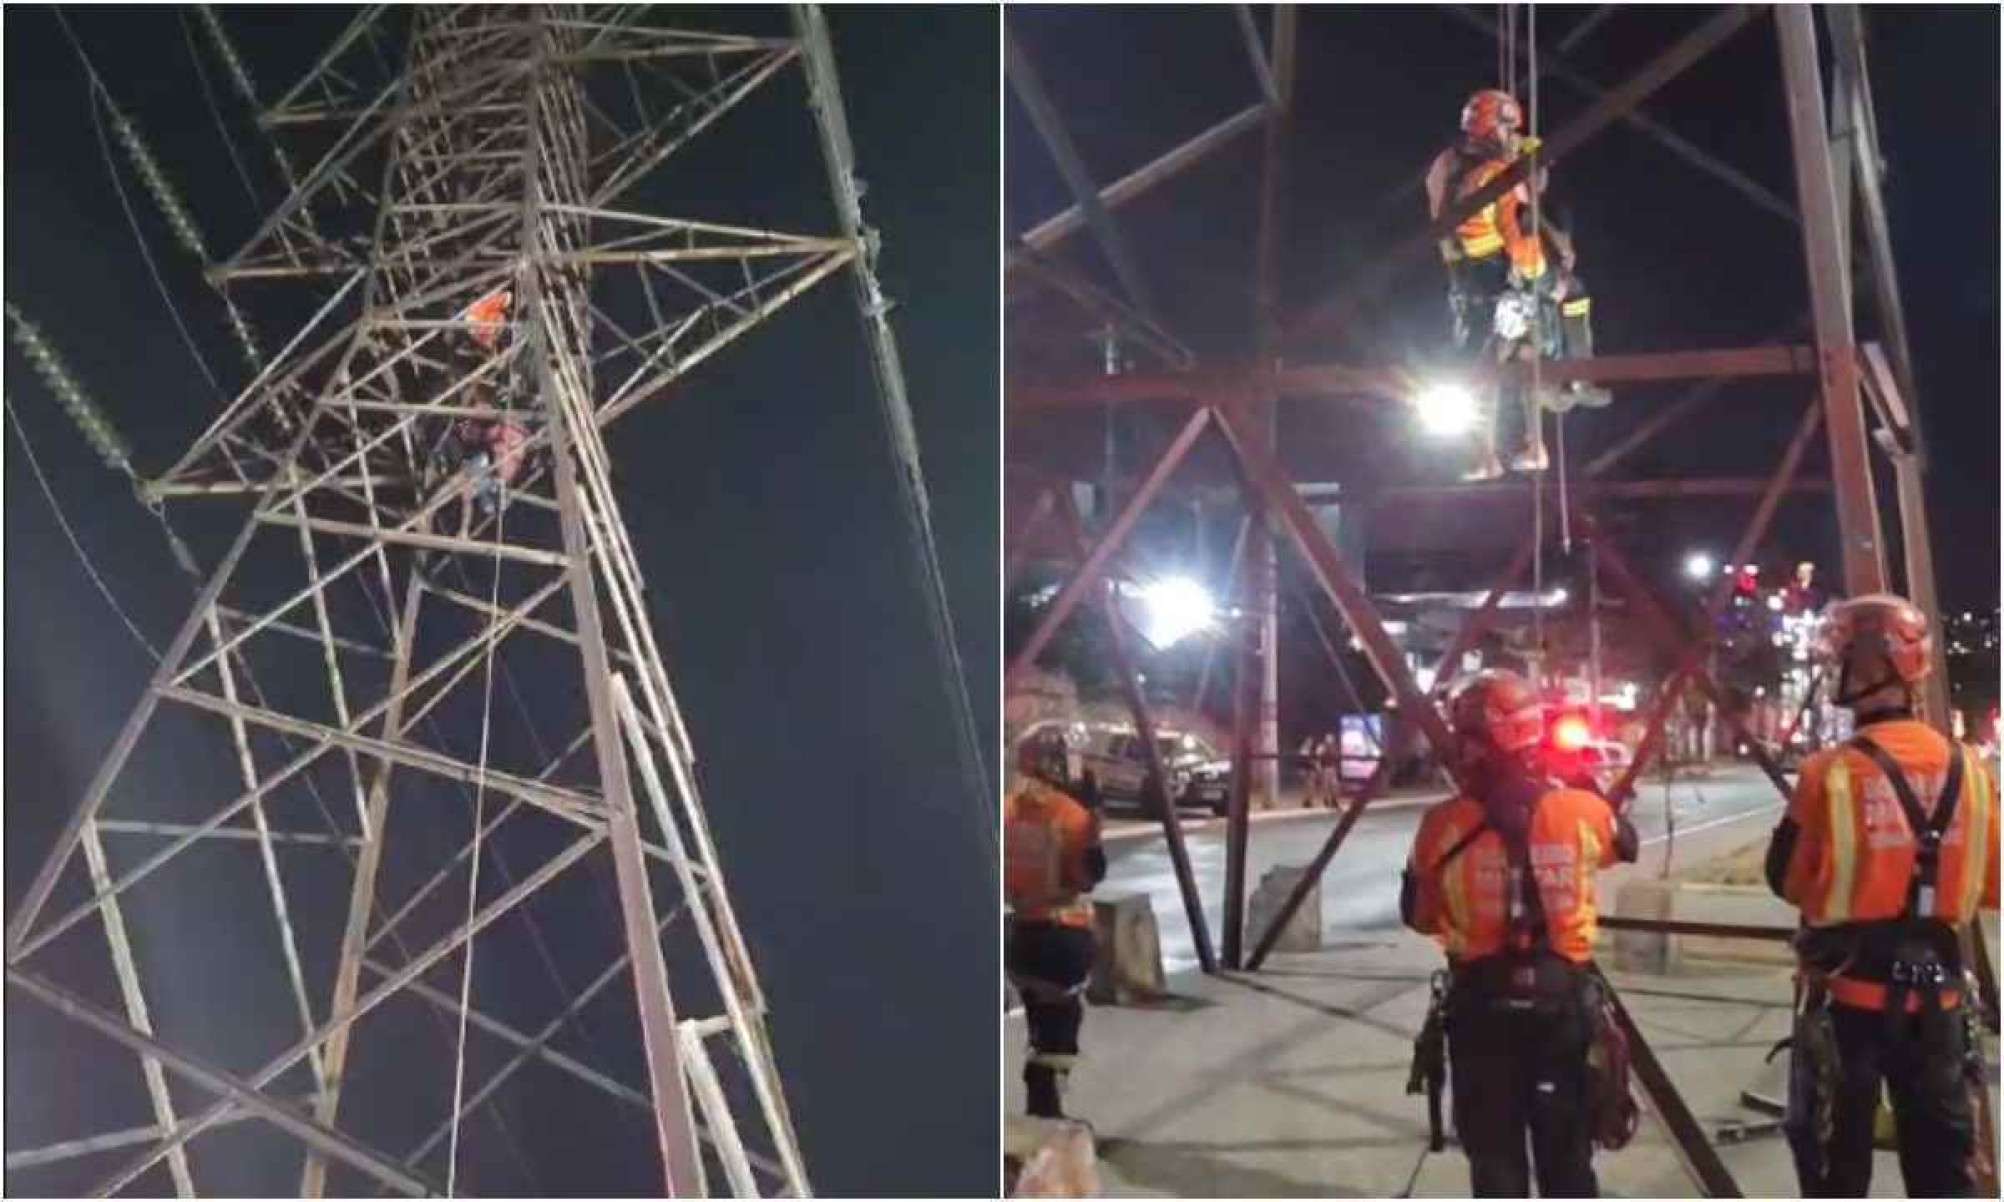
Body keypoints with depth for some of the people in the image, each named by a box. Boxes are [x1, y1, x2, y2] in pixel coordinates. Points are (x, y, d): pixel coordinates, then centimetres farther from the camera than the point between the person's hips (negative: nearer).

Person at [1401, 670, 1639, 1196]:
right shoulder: (1582, 811, -8)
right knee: (1566, 1148, 16)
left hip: (1482, 1003, -1)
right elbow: (1627, 846, 16)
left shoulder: (1443, 825, -12)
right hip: (1565, 999, 1)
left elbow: (1418, 916, 1)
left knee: (1494, 1150, 11)